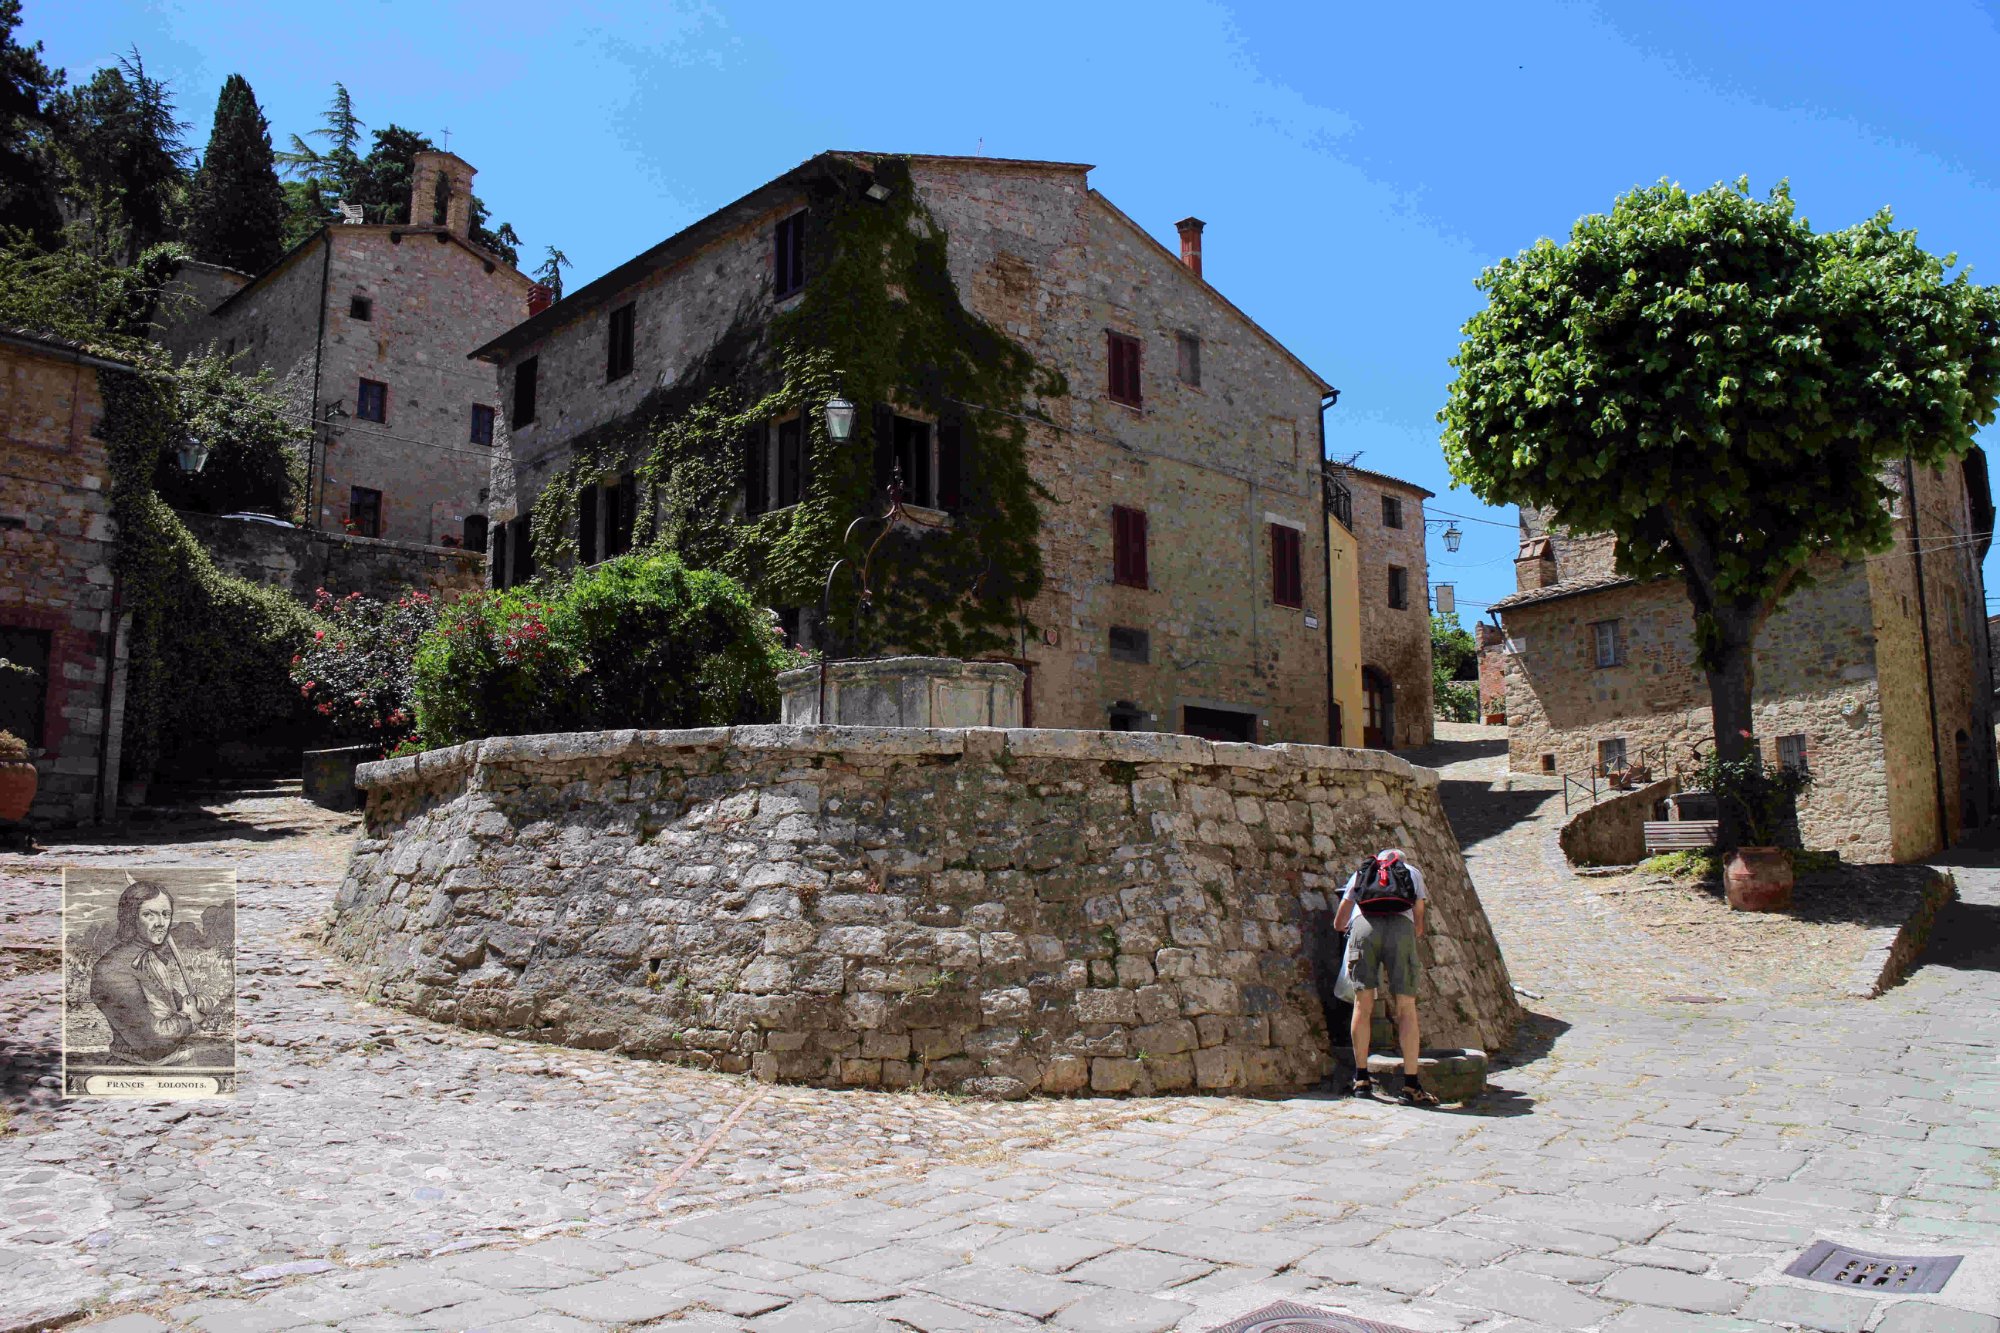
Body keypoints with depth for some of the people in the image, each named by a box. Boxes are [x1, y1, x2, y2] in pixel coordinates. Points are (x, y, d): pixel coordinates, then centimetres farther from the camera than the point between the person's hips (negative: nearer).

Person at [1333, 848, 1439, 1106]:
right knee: (1406, 1007, 3)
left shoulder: (1360, 873, 34)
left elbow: (1338, 923, 37)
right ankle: (1411, 1086, 1)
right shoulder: (1413, 872, 33)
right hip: (1400, 928, -1)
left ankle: (1361, 1079, 14)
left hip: (1364, 924, 1)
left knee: (1363, 1003, 10)